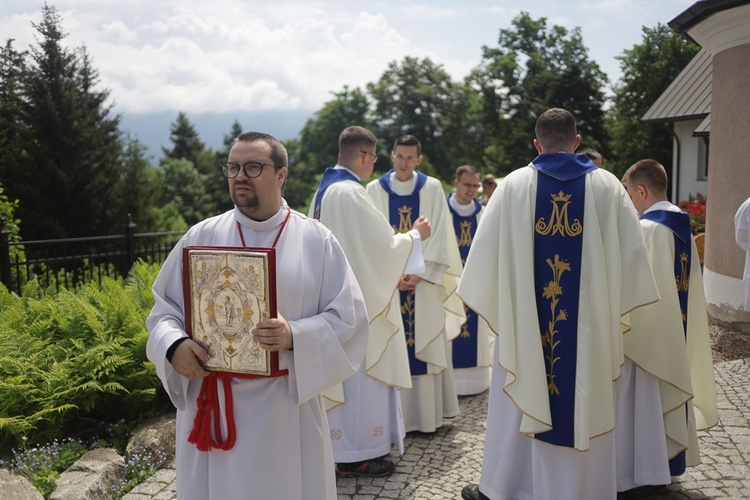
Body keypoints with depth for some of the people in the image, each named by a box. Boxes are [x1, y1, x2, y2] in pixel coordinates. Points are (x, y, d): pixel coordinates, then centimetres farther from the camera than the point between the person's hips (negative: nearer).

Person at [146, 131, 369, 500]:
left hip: (286, 409, -1)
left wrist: (295, 335, -22)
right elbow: (163, 309, 6)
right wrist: (174, 345, -15)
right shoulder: (200, 237, 4)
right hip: (211, 409, 2)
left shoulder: (317, 240, -1)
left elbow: (349, 317, -4)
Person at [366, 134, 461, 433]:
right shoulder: (375, 189, 6)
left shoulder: (432, 188, 4)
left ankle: (427, 414, 9)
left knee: (425, 343, 1)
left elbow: (440, 234, 1)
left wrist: (420, 273, -9)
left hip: (424, 279, 0)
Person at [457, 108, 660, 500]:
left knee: (518, 401, 11)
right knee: (585, 400, 11)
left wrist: (485, 297, 12)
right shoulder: (607, 186, 0)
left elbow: (487, 249, -2)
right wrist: (612, 301, 15)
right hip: (589, 320, 0)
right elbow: (631, 250, 1)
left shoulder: (514, 185, -2)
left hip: (523, 317, 0)